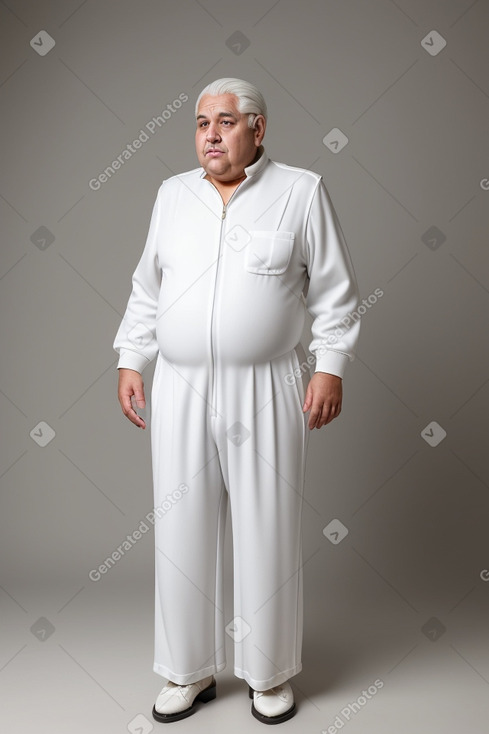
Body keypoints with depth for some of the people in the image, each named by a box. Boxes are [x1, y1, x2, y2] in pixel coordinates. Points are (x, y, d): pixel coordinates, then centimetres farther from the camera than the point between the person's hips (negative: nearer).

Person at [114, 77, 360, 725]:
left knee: (268, 536, 6)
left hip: (267, 391, -3)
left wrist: (330, 367, -6)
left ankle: (269, 675, 29)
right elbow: (146, 288, 16)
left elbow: (335, 293, 2)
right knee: (181, 534, 8)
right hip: (180, 389, 4)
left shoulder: (301, 191, 2)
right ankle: (190, 671, 29)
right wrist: (130, 361, 10)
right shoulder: (173, 194, 12)